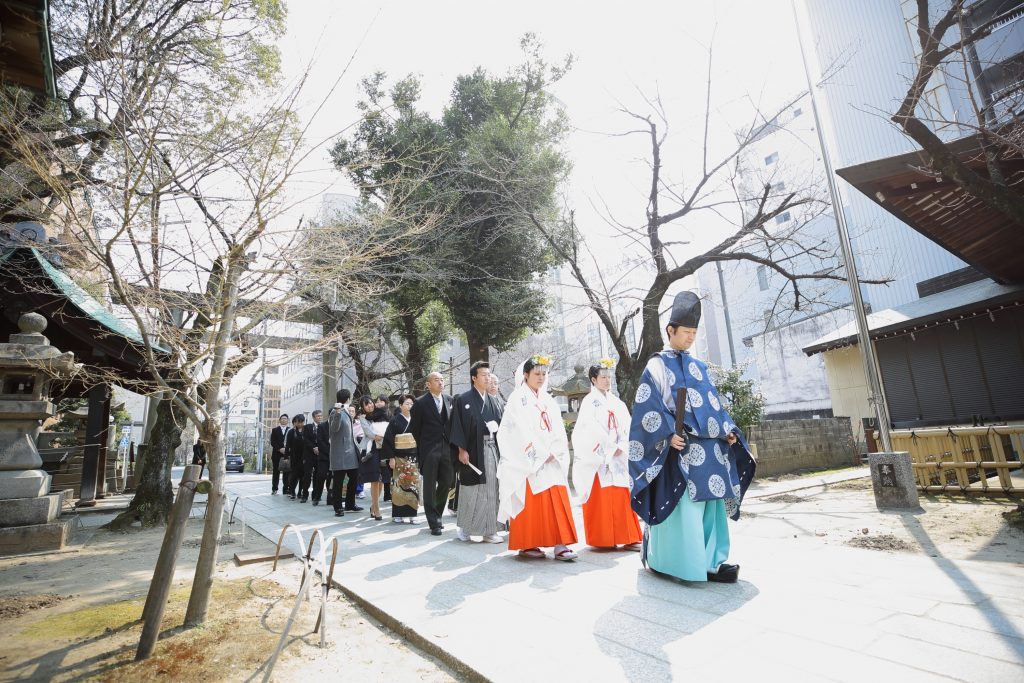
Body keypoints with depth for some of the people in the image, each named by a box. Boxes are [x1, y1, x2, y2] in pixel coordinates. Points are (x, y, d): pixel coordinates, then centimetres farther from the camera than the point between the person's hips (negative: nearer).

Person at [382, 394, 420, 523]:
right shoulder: (395, 421, -3)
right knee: (399, 485, -1)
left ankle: (412, 514, 9)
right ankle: (398, 514, 10)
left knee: (413, 485, 2)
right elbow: (389, 440, -4)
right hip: (399, 458, -3)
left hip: (414, 457, 3)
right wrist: (391, 458, -10)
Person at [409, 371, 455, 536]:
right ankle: (434, 523, 14)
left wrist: (453, 445, 5)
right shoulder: (421, 403, -5)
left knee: (446, 484, 9)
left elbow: (453, 423, 11)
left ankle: (436, 515, 30)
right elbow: (414, 429, 0)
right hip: (429, 451, -4)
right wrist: (420, 449, 3)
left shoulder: (449, 399, 7)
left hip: (447, 449, 4)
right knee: (430, 488, 3)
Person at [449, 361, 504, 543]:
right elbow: (457, 426, -6)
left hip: (492, 449, 5)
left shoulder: (493, 401, 15)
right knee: (471, 491, 2)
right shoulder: (463, 399, -1)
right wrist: (461, 450, -11)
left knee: (491, 491, 4)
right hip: (472, 451, -5)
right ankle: (462, 527, 20)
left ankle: (489, 531, 12)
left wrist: (496, 427, -4)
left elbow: (500, 423, 17)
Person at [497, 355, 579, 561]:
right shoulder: (517, 399, -2)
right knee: (529, 503, -1)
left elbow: (558, 429, 9)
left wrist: (553, 453, -7)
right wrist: (541, 455, -14)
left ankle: (560, 544, -1)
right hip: (527, 461, -5)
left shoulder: (548, 400, 15)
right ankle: (526, 544, 11)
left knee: (557, 500, -2)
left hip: (552, 460, 5)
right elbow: (521, 430, -11)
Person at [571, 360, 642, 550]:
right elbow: (591, 429, -11)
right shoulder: (589, 402, -2)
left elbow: (626, 426, 8)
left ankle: (626, 537, 10)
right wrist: (611, 448, -13)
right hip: (598, 458, -5)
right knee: (600, 498, -2)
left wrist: (621, 447, -7)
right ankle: (602, 538, 8)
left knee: (621, 497, 4)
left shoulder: (616, 402, 15)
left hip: (617, 457, 5)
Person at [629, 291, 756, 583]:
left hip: (708, 446, 7)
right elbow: (648, 406, -9)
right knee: (685, 506, -8)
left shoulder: (698, 366, 18)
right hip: (680, 447, -7)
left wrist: (728, 430, 7)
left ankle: (711, 561, 14)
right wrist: (669, 434, -19)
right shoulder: (657, 366, -2)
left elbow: (713, 402, 20)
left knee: (710, 503, 6)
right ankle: (687, 563, 2)